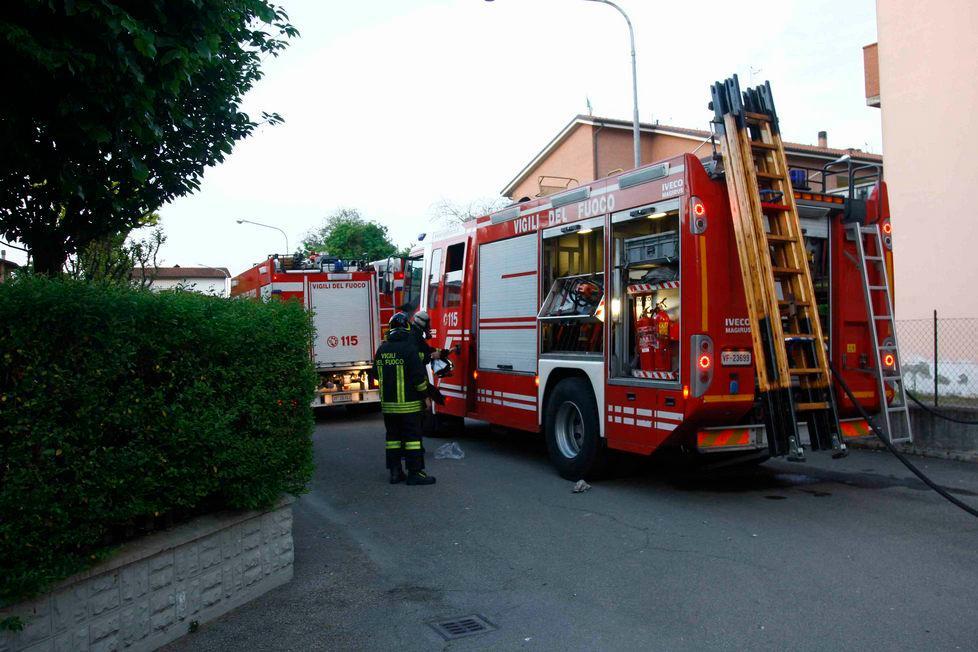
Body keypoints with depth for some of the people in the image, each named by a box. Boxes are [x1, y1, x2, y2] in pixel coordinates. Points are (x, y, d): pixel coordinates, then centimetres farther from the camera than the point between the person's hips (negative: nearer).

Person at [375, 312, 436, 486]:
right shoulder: (409, 348, -13)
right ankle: (415, 473, -1)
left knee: (393, 437, 12)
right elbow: (418, 375, -15)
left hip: (387, 403, 6)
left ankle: (395, 471, 15)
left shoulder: (382, 349, 7)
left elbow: (377, 374, 18)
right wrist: (425, 396, -5)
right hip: (408, 403, -6)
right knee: (412, 437, -1)